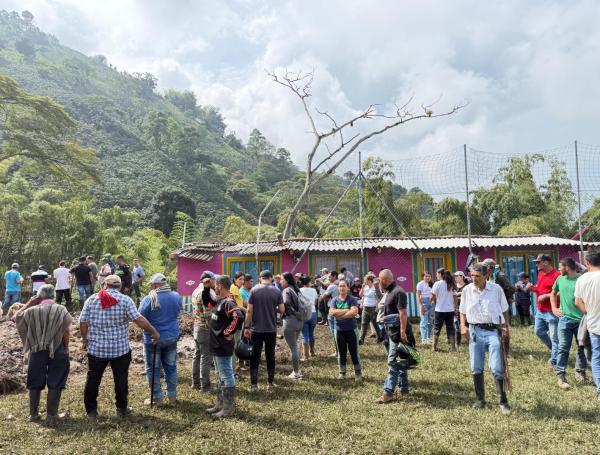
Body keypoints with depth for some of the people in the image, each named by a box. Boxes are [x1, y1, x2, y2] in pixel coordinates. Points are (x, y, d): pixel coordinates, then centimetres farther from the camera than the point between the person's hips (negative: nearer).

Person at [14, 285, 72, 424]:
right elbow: (66, 331, -10)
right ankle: (51, 415, 7)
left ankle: (34, 414, 25)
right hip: (57, 351, -2)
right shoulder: (61, 310, -8)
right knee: (55, 384, 5)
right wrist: (66, 348, 3)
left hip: (37, 351, 2)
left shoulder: (32, 310, -5)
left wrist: (29, 303, 11)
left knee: (35, 384, 16)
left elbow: (16, 318, 15)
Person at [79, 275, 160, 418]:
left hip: (96, 348, 2)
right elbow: (139, 319, -14)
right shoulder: (125, 300, -8)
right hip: (120, 348, -2)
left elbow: (83, 322, 1)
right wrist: (154, 332, -4)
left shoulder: (91, 299, 0)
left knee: (93, 378, 14)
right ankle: (121, 409, 21)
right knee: (121, 379, 11)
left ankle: (91, 410, 22)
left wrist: (85, 339, 14)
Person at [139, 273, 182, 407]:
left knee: (153, 369, 10)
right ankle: (172, 396, 25)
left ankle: (157, 398, 16)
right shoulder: (176, 296, -5)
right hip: (172, 337, 5)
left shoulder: (149, 299, -19)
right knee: (171, 366, 17)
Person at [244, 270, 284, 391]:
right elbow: (282, 310, -4)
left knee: (255, 357, 6)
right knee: (270, 356, 13)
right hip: (271, 329, 1)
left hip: (256, 329, -1)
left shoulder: (254, 290, -6)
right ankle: (270, 383, 20)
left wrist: (247, 327, -3)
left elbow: (249, 310, -9)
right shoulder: (277, 291, -3)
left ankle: (254, 384, 8)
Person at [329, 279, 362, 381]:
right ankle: (342, 372, 25)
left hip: (351, 329, -2)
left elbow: (354, 312, -21)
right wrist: (347, 310, -18)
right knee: (341, 352, 13)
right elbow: (332, 312, -15)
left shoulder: (352, 299, -6)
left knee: (354, 352, 6)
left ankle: (358, 373, 19)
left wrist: (339, 314, -17)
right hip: (339, 330, 2)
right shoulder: (334, 300, 0)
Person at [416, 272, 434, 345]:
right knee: (424, 321, -10)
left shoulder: (431, 284, 13)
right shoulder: (420, 284, -4)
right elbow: (418, 296, -8)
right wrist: (421, 305, -17)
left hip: (431, 303, 6)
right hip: (424, 303, -6)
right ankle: (424, 339, -10)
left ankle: (429, 338, 20)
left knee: (430, 322, 10)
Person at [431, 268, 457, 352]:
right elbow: (454, 297, 8)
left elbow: (432, 297, -9)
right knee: (450, 328, 11)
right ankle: (453, 347, 11)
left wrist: (434, 301, 11)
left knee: (437, 329, 6)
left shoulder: (437, 284, -10)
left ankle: (434, 347, 10)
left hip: (440, 310, -4)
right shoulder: (451, 284, 6)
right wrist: (453, 305, 17)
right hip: (450, 309, 4)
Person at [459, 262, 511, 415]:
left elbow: (504, 309, 9)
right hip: (475, 331, 2)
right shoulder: (467, 290, 3)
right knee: (476, 368, 8)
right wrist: (463, 325, -2)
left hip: (493, 331, -2)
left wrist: (506, 326, -3)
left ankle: (503, 401, 7)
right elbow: (463, 311, 12)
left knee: (497, 368, -7)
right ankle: (480, 399, 23)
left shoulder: (496, 289, -2)